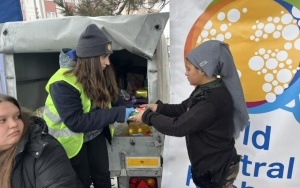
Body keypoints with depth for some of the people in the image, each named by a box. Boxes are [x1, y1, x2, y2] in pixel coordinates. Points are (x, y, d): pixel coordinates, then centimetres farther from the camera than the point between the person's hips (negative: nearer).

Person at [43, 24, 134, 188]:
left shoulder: (99, 74, -9)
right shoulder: (63, 84, -31)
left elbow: (110, 101, 1)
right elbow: (76, 122, -36)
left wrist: (127, 108, -18)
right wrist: (118, 114, -39)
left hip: (95, 134, 6)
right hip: (71, 139, -5)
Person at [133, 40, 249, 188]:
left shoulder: (213, 100, -30)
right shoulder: (207, 90, 2)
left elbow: (177, 126, -27)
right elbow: (183, 109, 11)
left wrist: (147, 116, -15)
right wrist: (158, 108, -3)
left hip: (218, 171, -9)